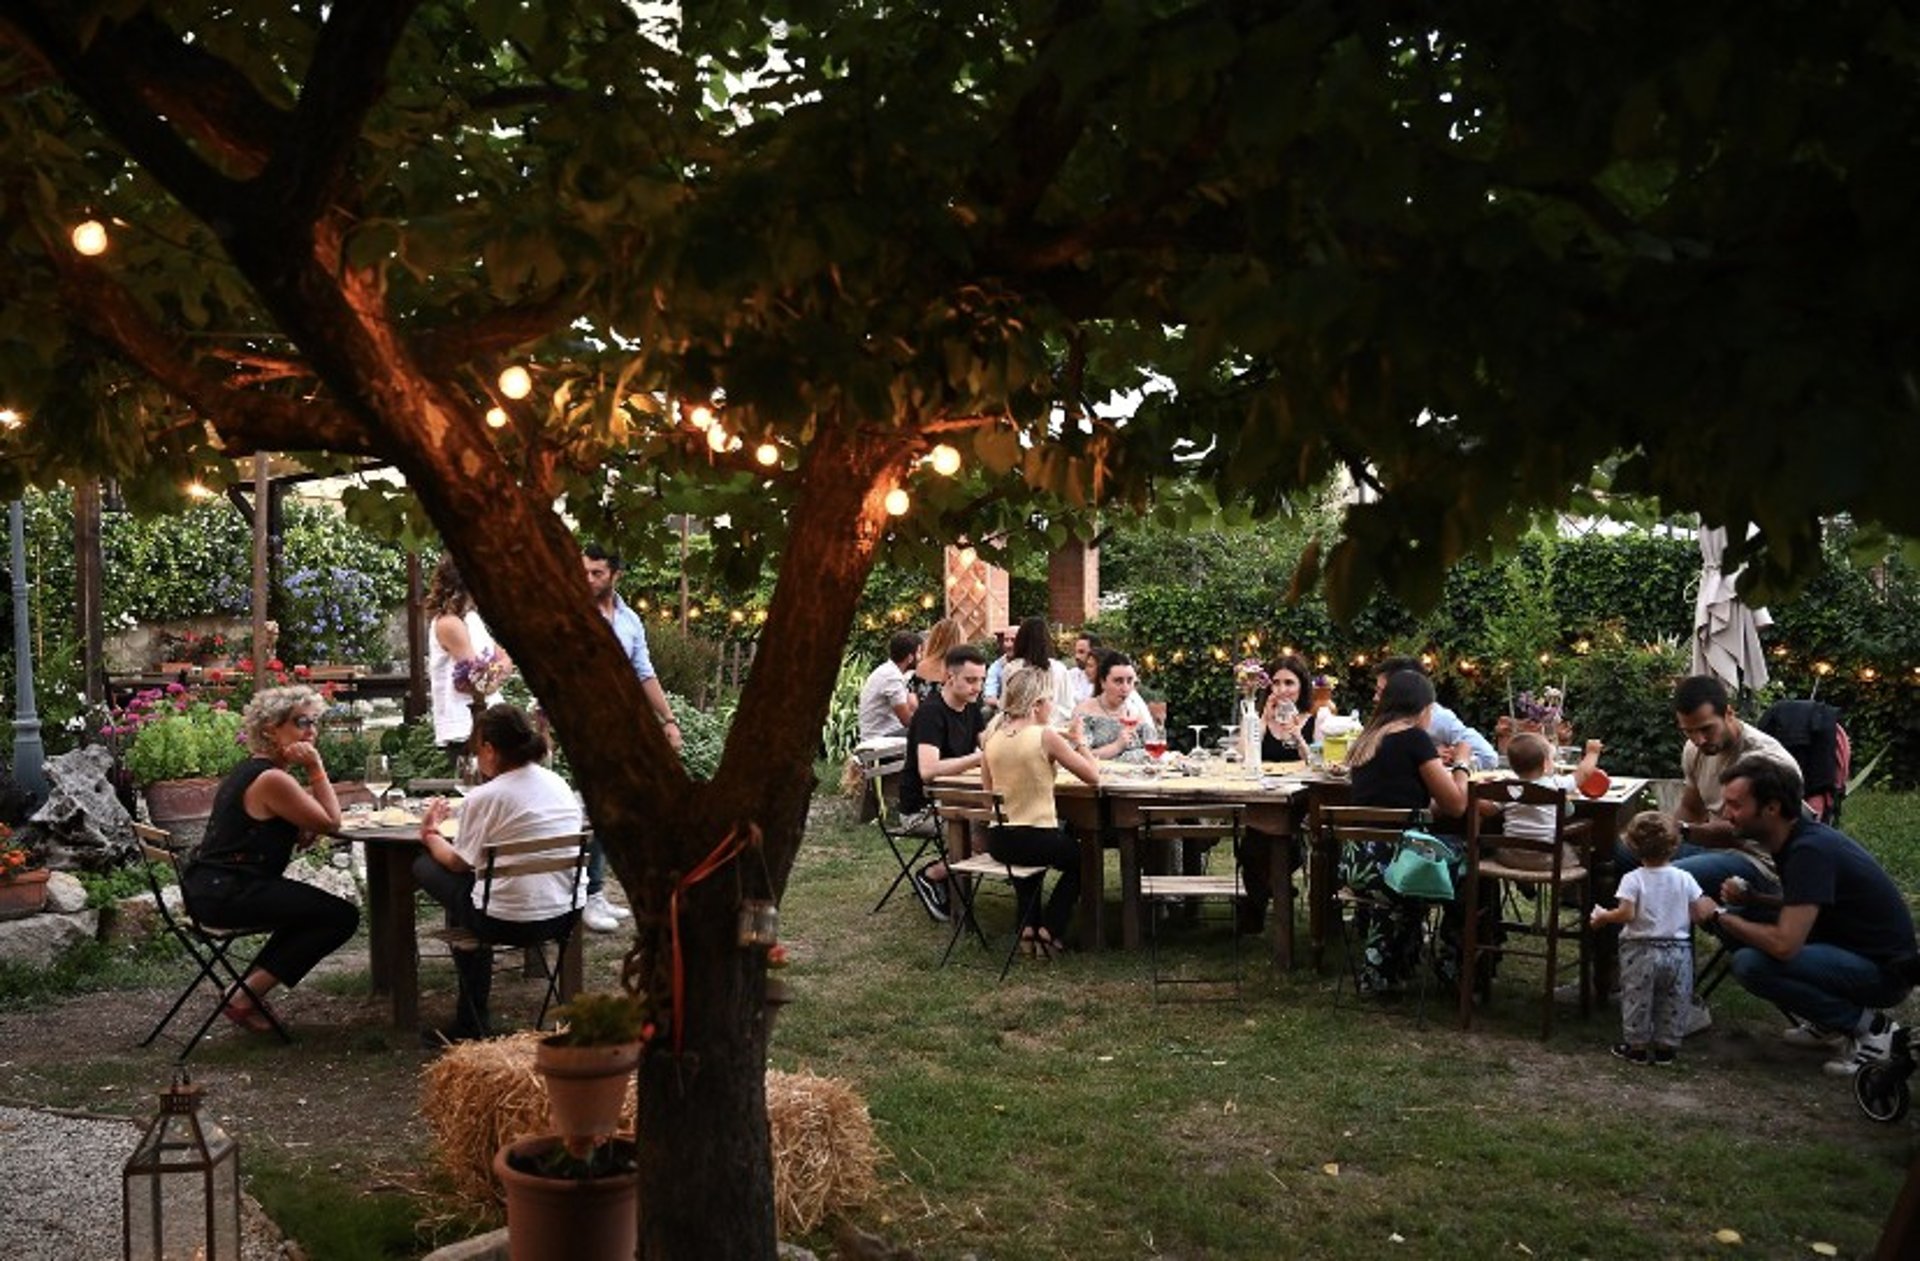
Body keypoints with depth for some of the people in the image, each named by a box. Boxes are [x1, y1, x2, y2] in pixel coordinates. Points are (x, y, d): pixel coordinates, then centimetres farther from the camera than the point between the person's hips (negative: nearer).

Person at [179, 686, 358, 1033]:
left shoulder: (251, 770, 16)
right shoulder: (272, 779, -17)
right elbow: (331, 822, -12)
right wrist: (316, 769, -11)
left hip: (210, 887, 11)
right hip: (226, 894, -11)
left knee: (313, 910, 26)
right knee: (342, 916, -10)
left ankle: (250, 989, 20)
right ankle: (245, 998, -5)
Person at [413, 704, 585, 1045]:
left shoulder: (483, 798, -11)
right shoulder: (560, 785, 8)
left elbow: (458, 863, 0)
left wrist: (430, 833, 18)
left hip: (509, 923, -7)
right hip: (562, 915, 7)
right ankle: (472, 1020, 28)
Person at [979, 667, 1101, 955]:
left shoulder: (992, 736, 2)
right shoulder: (1046, 737, -15)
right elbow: (1093, 776, -10)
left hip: (996, 841, 5)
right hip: (1037, 836, -5)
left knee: (1029, 854, 39)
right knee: (1081, 858, 27)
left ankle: (1028, 926, 28)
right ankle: (1050, 930, 20)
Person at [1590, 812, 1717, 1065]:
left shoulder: (1633, 879, -12)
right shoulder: (1684, 879, -4)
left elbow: (1626, 914, -19)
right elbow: (1701, 914, -3)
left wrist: (1602, 916, -3)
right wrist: (1711, 907, 18)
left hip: (1641, 951, -3)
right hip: (1678, 951, 3)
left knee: (1637, 999, 9)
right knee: (1674, 1002, 15)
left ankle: (1637, 1045, 16)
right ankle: (1666, 1046, 22)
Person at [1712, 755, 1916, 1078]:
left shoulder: (1810, 851, -26)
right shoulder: (1792, 837, 2)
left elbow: (1784, 945, -33)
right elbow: (1799, 907, 18)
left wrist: (1719, 917, -17)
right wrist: (1751, 898, -1)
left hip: (1884, 969, -9)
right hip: (1844, 948, 9)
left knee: (1751, 964, -27)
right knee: (1738, 921, 3)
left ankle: (1869, 1026, -7)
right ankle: (1824, 1020, 11)